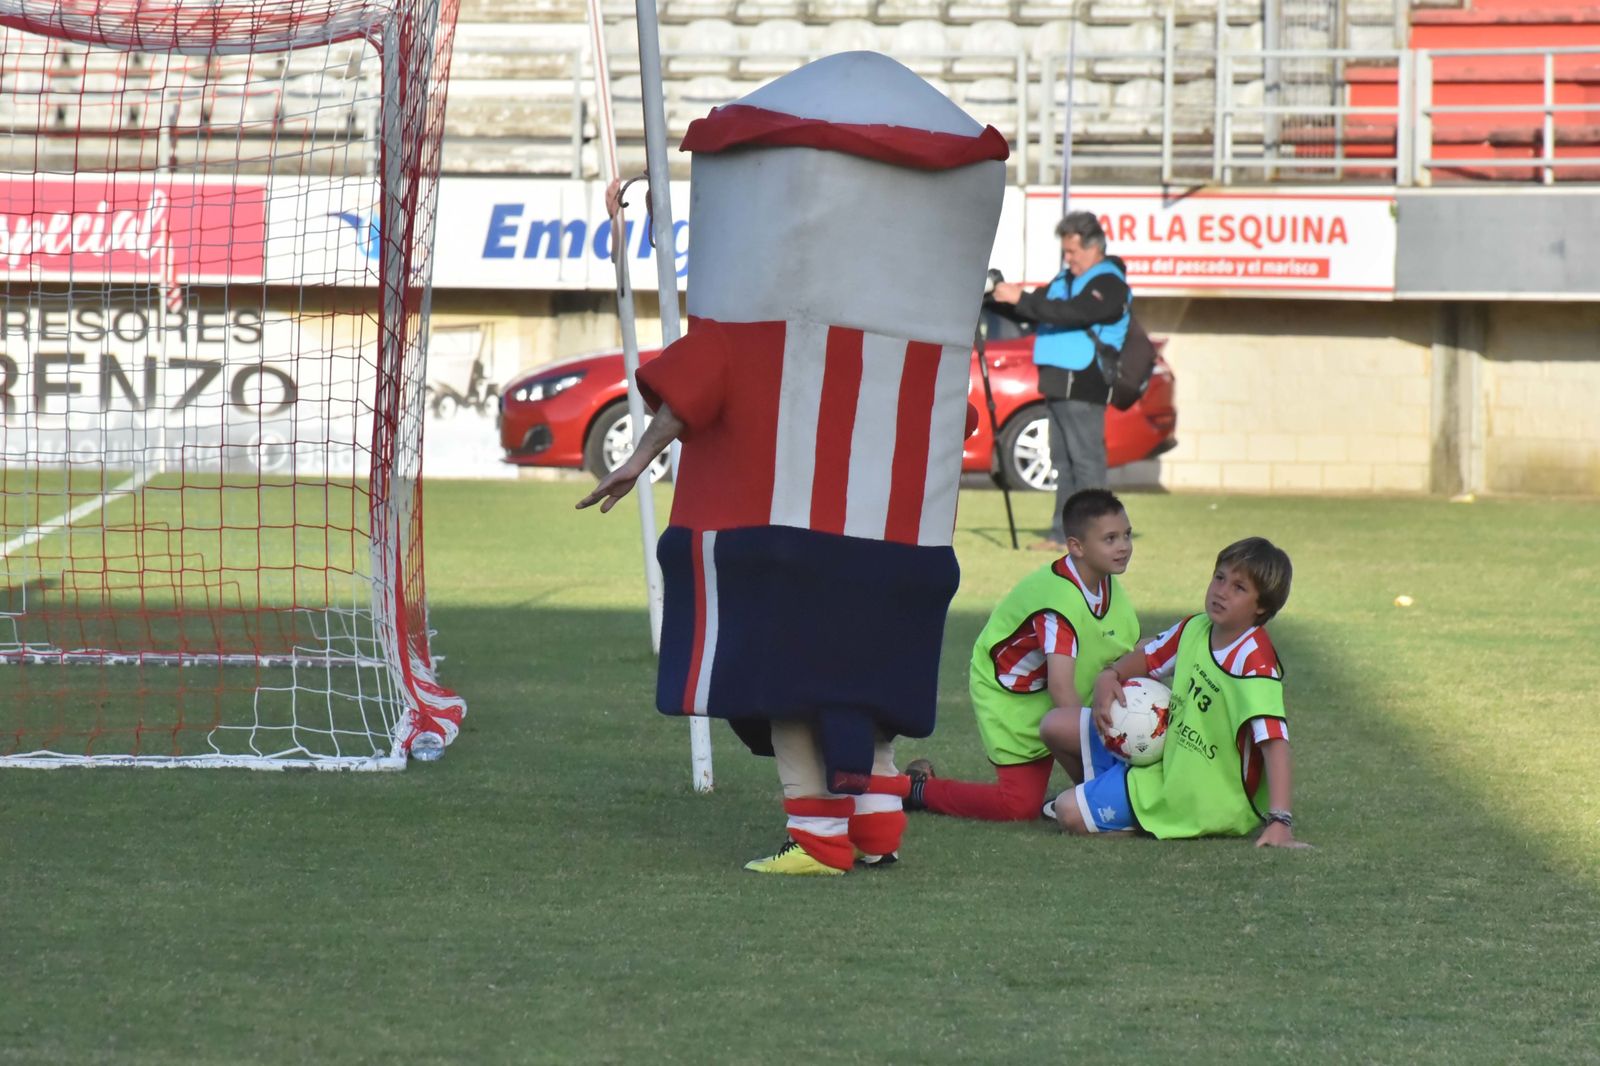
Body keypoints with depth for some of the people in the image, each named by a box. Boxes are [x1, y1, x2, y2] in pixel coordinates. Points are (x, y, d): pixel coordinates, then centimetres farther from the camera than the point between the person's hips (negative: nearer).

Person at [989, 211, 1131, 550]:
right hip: (1058, 385, 9)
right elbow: (1032, 312, 21)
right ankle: (1064, 533, 10)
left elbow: (1073, 313, -23)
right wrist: (998, 300, 3)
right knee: (1063, 462, 8)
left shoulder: (1109, 284, -9)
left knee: (1086, 460, -10)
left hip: (1083, 386, -9)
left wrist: (1021, 299, -22)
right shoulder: (1065, 279, 20)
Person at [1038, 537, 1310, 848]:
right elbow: (1147, 658, 16)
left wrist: (1280, 821, -44)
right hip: (1167, 756, 8)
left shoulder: (1255, 661, -28)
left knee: (1071, 814, -18)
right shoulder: (1195, 628, -4)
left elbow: (1274, 741, -35)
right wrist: (1109, 676, -6)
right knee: (1057, 726, 9)